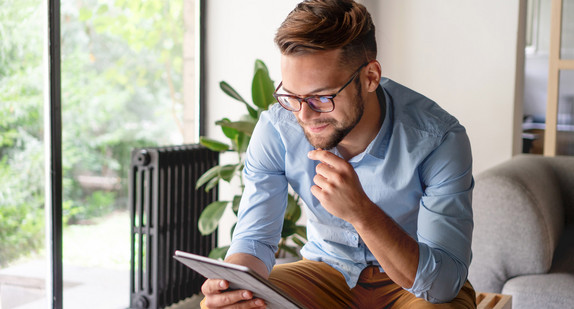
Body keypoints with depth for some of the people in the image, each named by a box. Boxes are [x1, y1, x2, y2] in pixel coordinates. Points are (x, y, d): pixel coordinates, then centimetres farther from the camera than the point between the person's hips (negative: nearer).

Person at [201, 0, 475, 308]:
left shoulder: (439, 140, -26)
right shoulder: (275, 130, -17)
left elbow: (445, 282, -29)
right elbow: (254, 238, -11)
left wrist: (361, 212, -43)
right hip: (327, 270, 2)